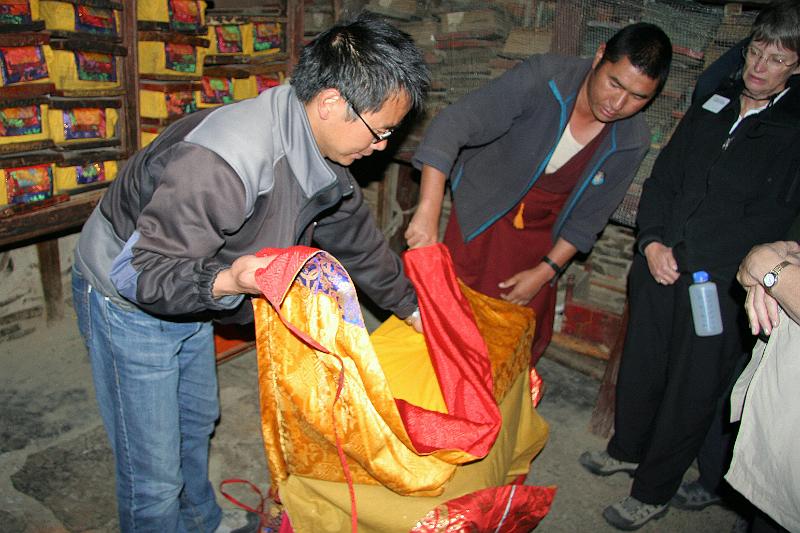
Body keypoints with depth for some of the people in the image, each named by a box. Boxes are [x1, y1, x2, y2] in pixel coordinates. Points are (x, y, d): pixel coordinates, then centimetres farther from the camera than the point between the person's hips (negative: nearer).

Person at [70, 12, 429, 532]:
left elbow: (356, 236, 5)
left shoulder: (318, 147, -9)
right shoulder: (221, 162, -39)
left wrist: (413, 306, 10)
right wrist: (227, 280, -50)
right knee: (155, 476, 2)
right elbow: (136, 273, -32)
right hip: (128, 302, -8)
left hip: (189, 296, 8)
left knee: (198, 421, 27)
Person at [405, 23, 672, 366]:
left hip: (540, 232, 3)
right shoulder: (542, 78, -27)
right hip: (482, 213, -3)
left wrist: (545, 271, -12)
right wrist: (428, 212, -46)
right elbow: (453, 124, -36)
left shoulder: (632, 142, -14)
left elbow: (588, 218, -4)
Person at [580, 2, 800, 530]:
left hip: (720, 288, -4)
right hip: (660, 268, 5)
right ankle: (627, 449, 42)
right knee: (641, 364, 17)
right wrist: (653, 241, -5)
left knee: (691, 389, 7)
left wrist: (687, 257, -16)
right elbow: (663, 178, 10)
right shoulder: (713, 106, 11)